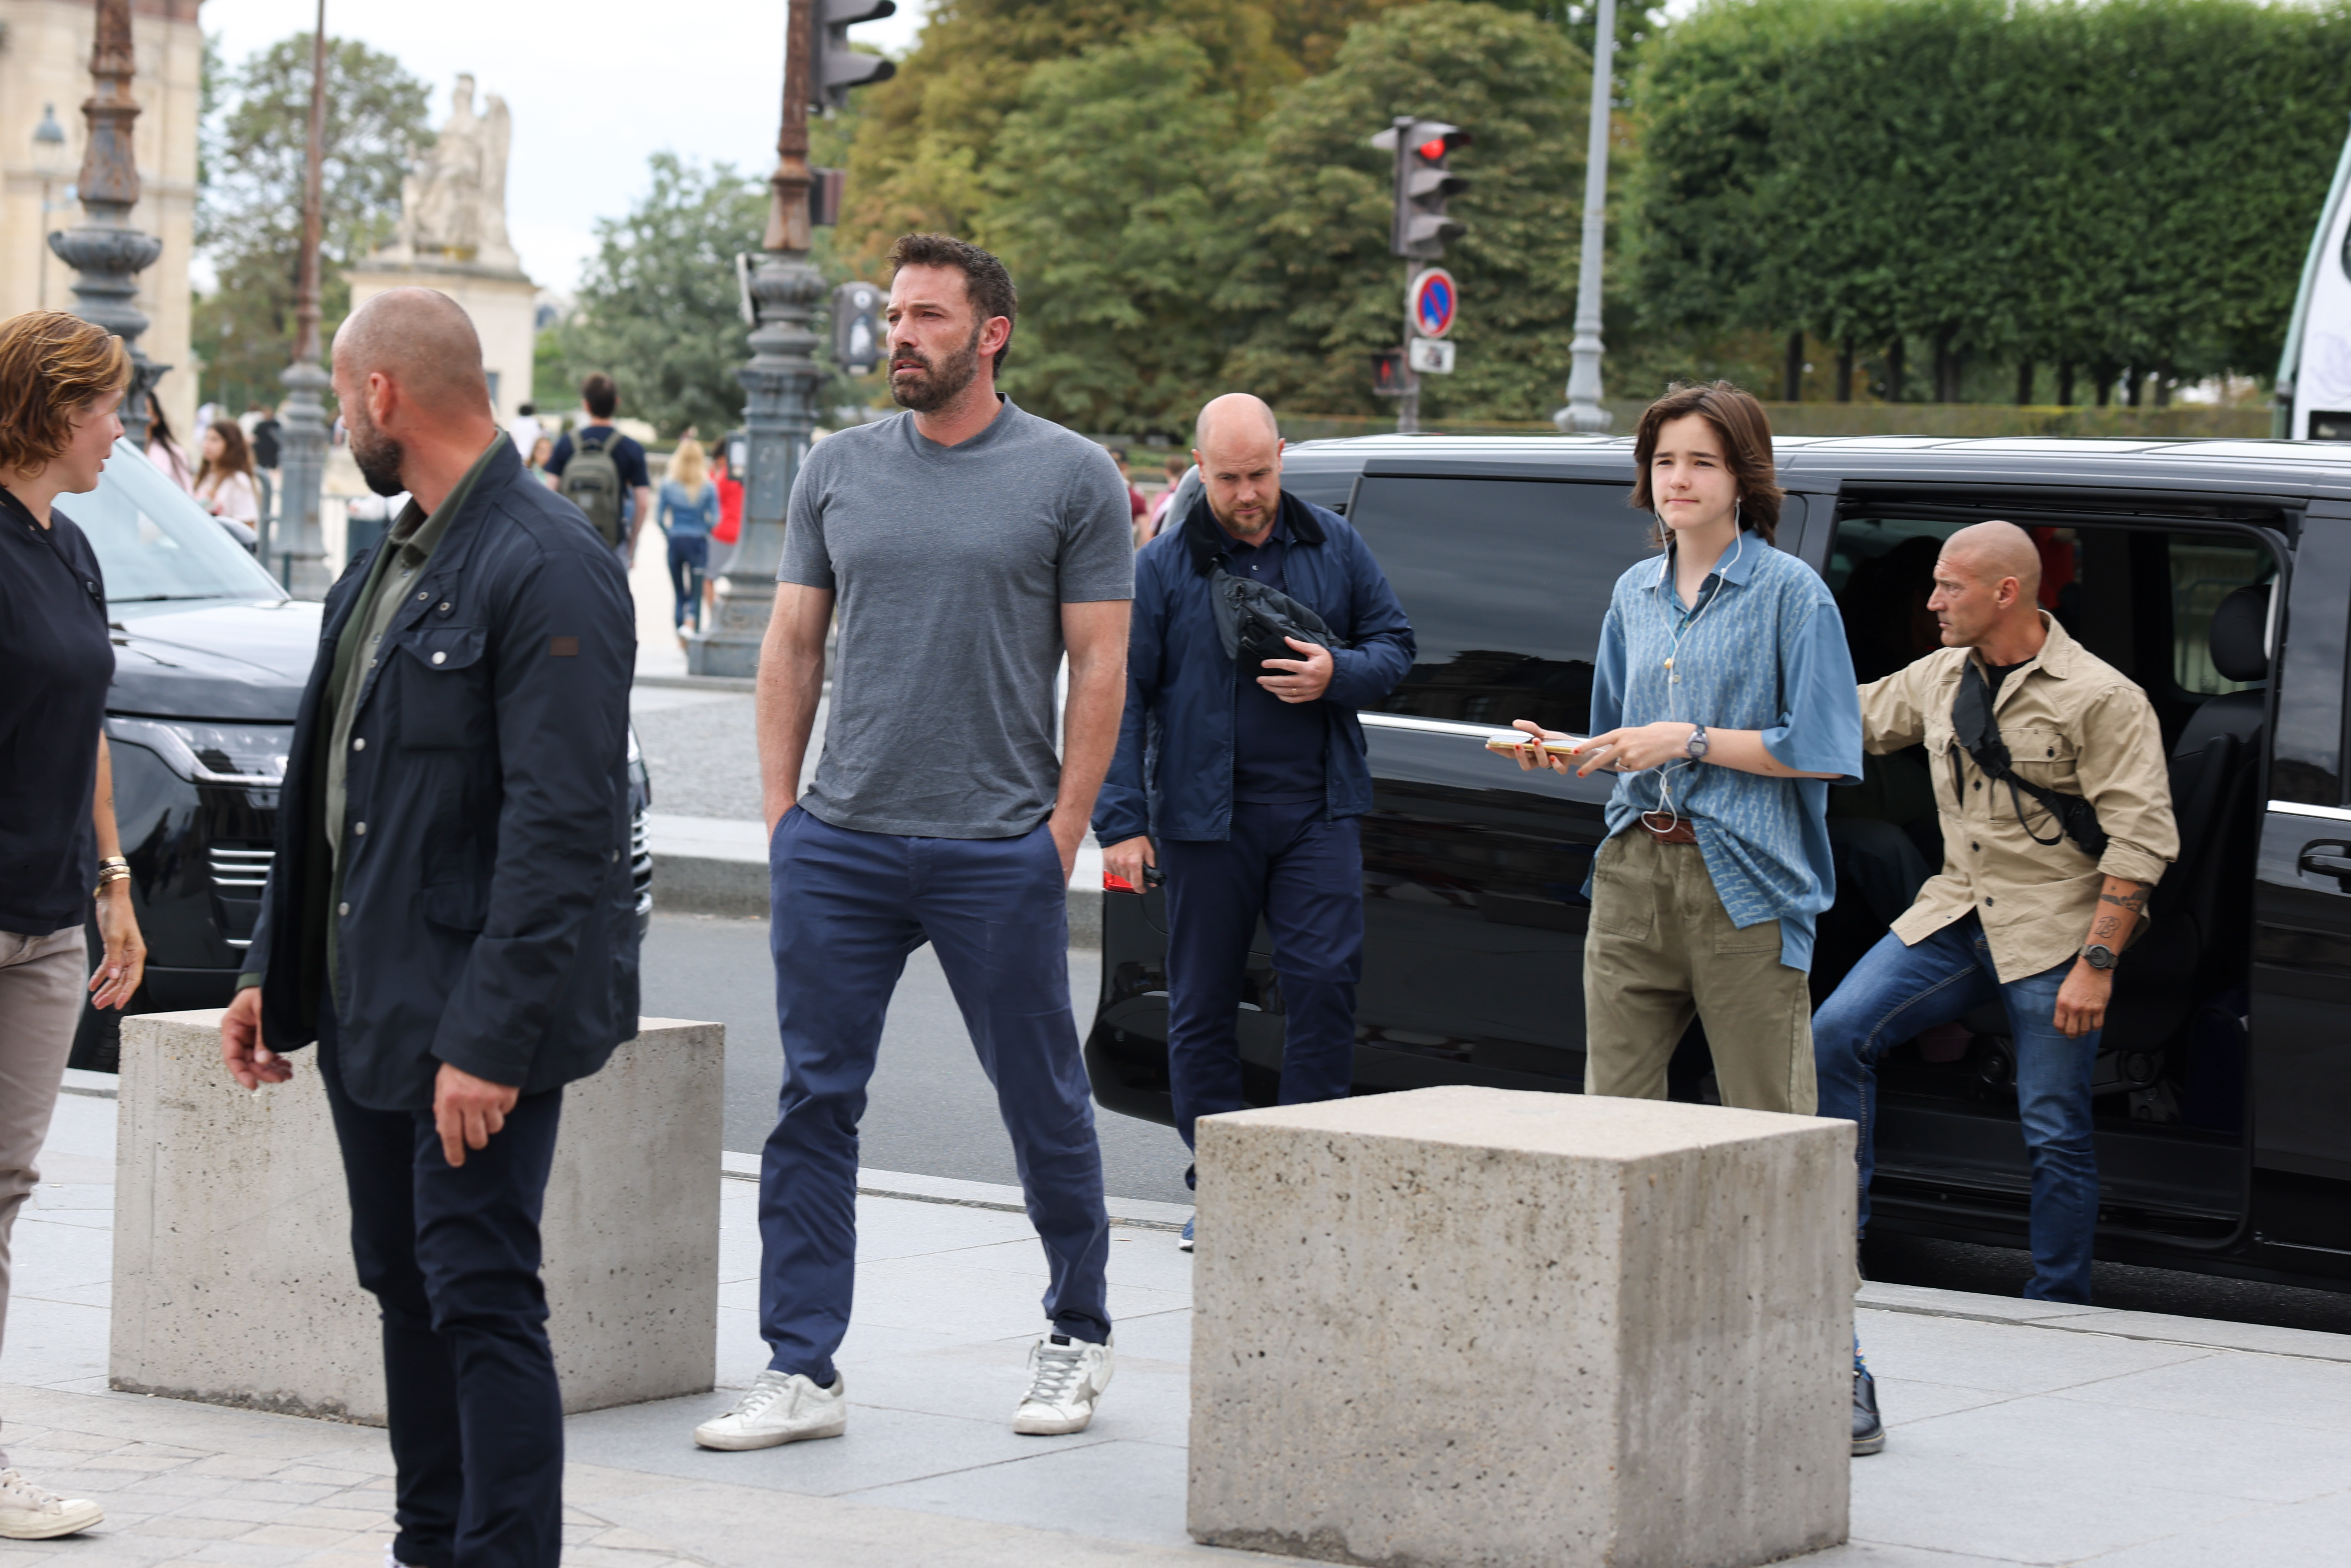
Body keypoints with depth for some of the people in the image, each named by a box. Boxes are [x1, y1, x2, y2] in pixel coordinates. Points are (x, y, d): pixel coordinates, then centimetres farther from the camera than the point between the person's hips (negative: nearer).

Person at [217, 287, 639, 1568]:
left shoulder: (548, 571, -17)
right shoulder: (391, 564, 14)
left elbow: (562, 828, -21)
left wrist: (491, 1038, -24)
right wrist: (275, 970, 16)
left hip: (474, 1024, -9)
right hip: (365, 1004, 9)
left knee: (481, 1297, -8)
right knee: (407, 1291, 14)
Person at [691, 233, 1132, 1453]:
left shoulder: (1071, 477, -1)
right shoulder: (837, 470, 9)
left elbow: (1100, 665, -1)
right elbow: (792, 645, 12)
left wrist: (1064, 829, -7)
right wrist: (779, 807, 5)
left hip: (999, 852, -3)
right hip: (837, 847, 3)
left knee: (1043, 1108, 7)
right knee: (815, 1103, 2)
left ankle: (1078, 1333, 25)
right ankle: (802, 1371, 6)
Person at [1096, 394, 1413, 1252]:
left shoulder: (1334, 545, 7)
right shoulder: (1163, 566, 0)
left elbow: (1395, 645, 13)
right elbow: (1123, 697, -1)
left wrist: (1336, 675, -10)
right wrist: (1121, 821, -7)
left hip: (1316, 809, 1)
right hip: (1203, 816, -1)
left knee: (1325, 975, -9)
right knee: (1204, 1000, 3)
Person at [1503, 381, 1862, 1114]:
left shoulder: (1790, 592, -2)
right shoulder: (1634, 592, 17)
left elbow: (1818, 750, -9)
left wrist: (1691, 741, -12)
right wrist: (1559, 752, 5)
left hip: (1743, 886, -5)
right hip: (1633, 878, 6)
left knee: (1764, 1129, -4)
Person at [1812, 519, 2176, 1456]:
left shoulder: (2098, 699, -12)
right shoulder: (1938, 679, 9)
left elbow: (2142, 840, -14)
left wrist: (2095, 964, -19)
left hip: (2053, 934, -6)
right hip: (1956, 916, 6)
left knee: (2054, 1133, -2)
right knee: (1835, 1035, -10)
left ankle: (2056, 1314, 11)